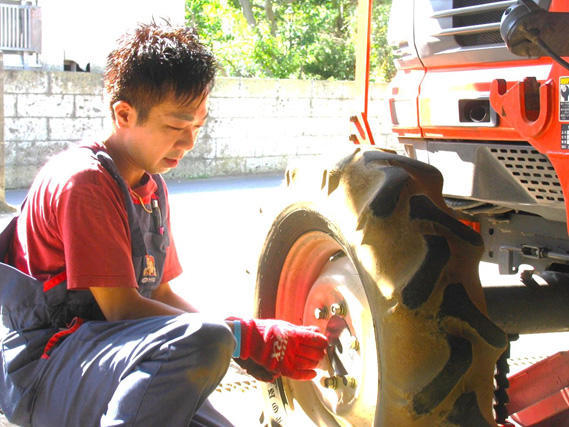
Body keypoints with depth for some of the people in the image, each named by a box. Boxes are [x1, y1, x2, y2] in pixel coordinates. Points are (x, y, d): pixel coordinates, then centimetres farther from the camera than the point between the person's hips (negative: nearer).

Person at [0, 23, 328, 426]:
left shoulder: (153, 188, 15)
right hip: (43, 365, -8)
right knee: (199, 340, -34)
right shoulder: (83, 181, -15)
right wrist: (249, 337, -19)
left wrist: (250, 340, 0)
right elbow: (121, 307, -18)